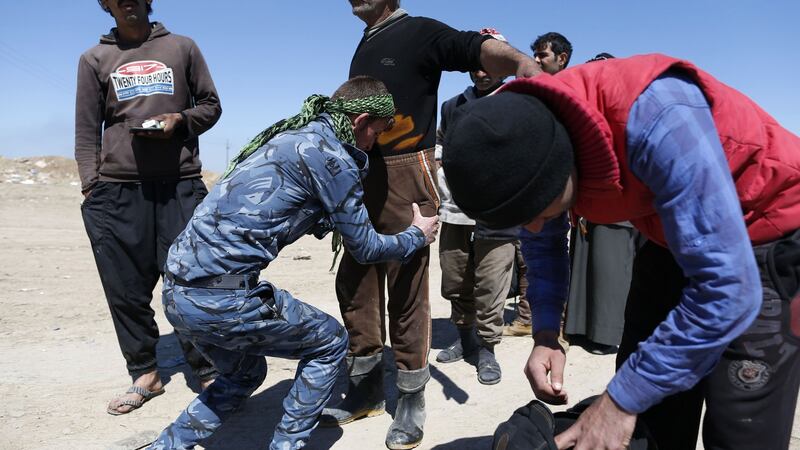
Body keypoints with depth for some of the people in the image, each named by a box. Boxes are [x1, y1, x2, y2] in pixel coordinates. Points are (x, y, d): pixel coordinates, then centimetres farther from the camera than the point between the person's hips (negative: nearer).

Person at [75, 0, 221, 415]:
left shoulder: (182, 48, 14)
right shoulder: (94, 59, 15)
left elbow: (211, 105, 15)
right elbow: (86, 131, 10)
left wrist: (181, 119, -6)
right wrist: (91, 187, 0)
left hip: (181, 185, -1)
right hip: (117, 190, 2)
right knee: (127, 287, 2)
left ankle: (207, 372, 7)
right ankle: (144, 373, 15)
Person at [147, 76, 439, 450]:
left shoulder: (293, 134, 17)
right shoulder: (330, 154, -10)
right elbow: (363, 247, 1)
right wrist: (417, 235, 17)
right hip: (222, 298, -9)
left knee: (243, 374, 30)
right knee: (329, 343, 12)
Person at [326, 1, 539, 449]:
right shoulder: (364, 47, 20)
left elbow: (482, 49, -16)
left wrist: (524, 63, -35)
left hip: (406, 176, -8)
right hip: (364, 176, 8)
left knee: (406, 290, -3)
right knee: (354, 283, 9)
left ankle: (412, 399, 12)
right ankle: (367, 387, 24)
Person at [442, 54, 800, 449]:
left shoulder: (655, 120, -37)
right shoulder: (528, 145, -14)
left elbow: (728, 289, -36)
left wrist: (620, 402, -30)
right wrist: (545, 333, -10)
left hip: (767, 233, -6)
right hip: (676, 234, 6)